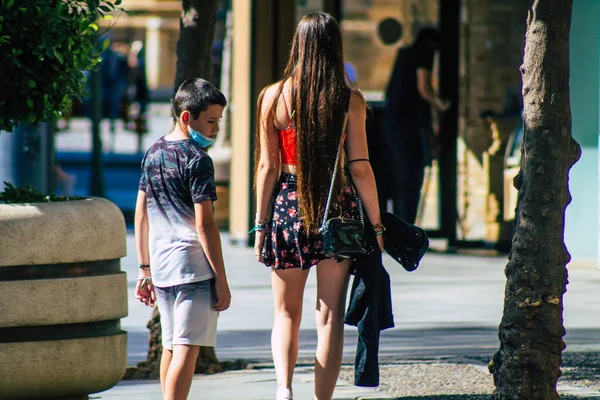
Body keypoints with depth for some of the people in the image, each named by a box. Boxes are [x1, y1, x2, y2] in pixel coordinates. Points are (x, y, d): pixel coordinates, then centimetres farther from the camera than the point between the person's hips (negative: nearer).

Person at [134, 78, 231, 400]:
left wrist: (145, 269, 22)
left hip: (161, 265, 8)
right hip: (194, 266, -8)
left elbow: (141, 216, 17)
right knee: (187, 349, -10)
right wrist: (221, 280, -11)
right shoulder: (197, 160, -11)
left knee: (170, 346, 16)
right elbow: (204, 225, -14)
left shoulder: (153, 154, 13)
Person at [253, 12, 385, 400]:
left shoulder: (273, 96, -1)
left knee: (286, 313, 12)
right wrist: (376, 223, 4)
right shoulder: (349, 99, -4)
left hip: (288, 205, 1)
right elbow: (360, 167, -4)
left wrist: (261, 225, 7)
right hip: (337, 208, -1)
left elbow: (267, 167, 0)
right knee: (330, 316, 6)